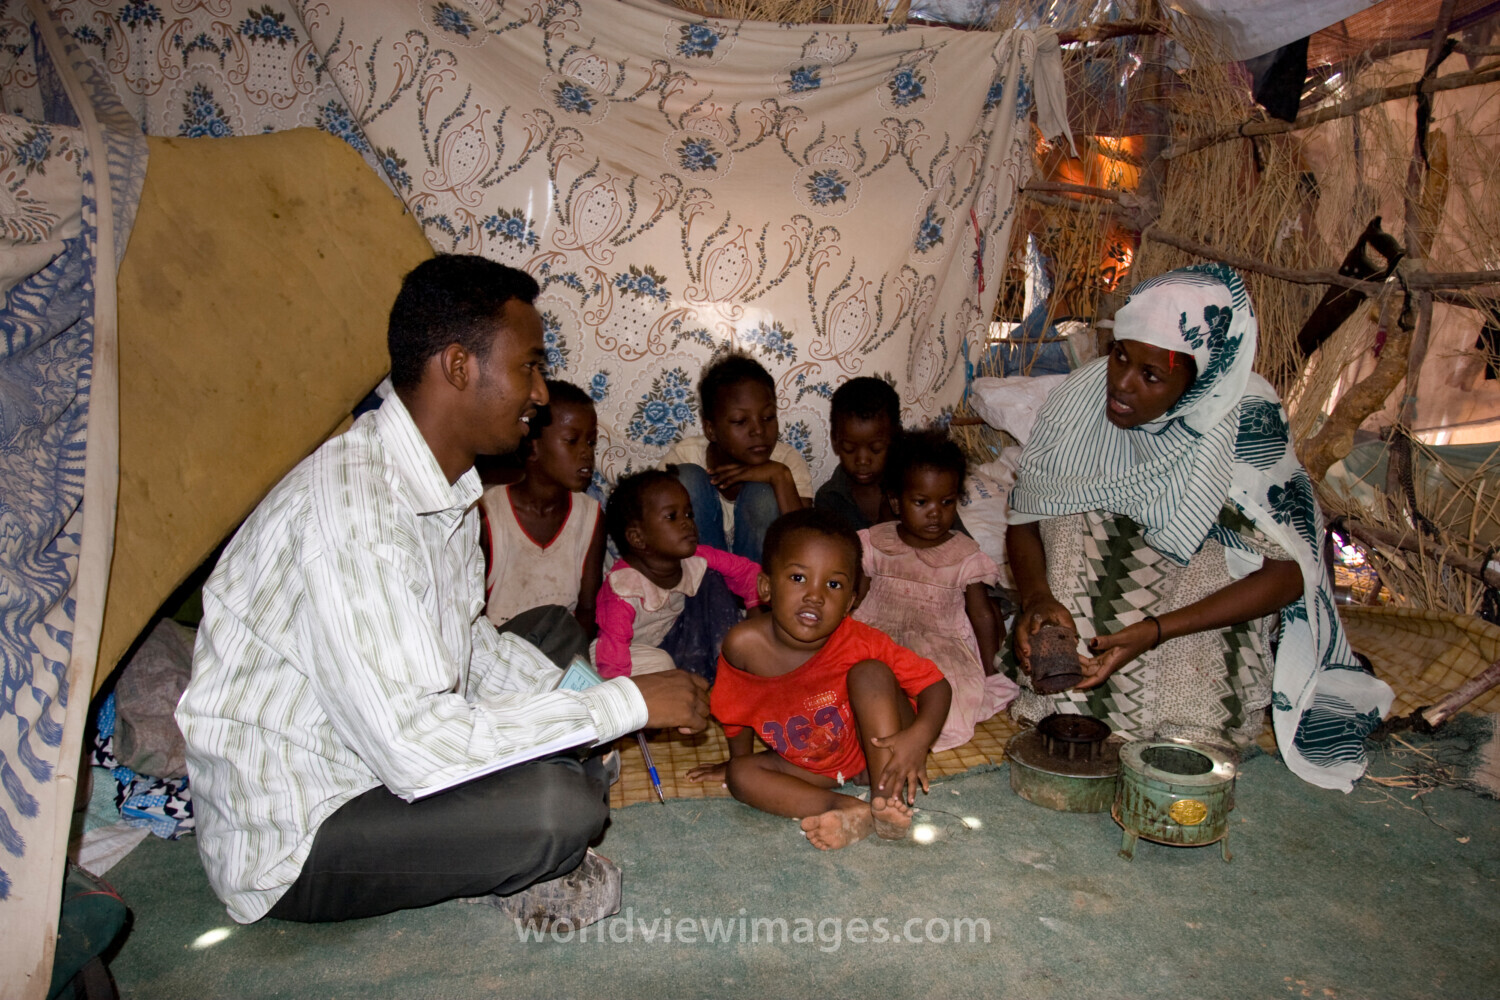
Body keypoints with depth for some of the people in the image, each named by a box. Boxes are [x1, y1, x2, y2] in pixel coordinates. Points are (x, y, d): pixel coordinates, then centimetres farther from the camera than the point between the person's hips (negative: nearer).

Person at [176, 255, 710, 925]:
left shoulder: (447, 486, 0)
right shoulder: (349, 508, -30)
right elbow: (413, 744, -33)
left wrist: (576, 693, 0)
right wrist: (629, 703, -25)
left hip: (381, 753, 10)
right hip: (289, 843, -9)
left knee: (558, 633, 11)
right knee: (555, 805, -28)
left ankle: (518, 866, 0)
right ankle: (513, 871, 5)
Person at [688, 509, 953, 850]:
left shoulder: (861, 644, -28)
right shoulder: (745, 643, -24)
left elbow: (937, 685, -22)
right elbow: (737, 706, -2)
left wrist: (919, 737, -41)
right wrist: (738, 759, 13)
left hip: (877, 753, -3)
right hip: (811, 766, 3)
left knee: (871, 672, -27)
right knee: (741, 774, -18)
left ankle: (889, 805, -27)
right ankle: (854, 813, -29)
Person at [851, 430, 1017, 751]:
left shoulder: (965, 556, 2)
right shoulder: (875, 544, 5)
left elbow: (983, 616, 7)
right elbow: (855, 604, 10)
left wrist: (989, 672, 6)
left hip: (941, 646, -1)